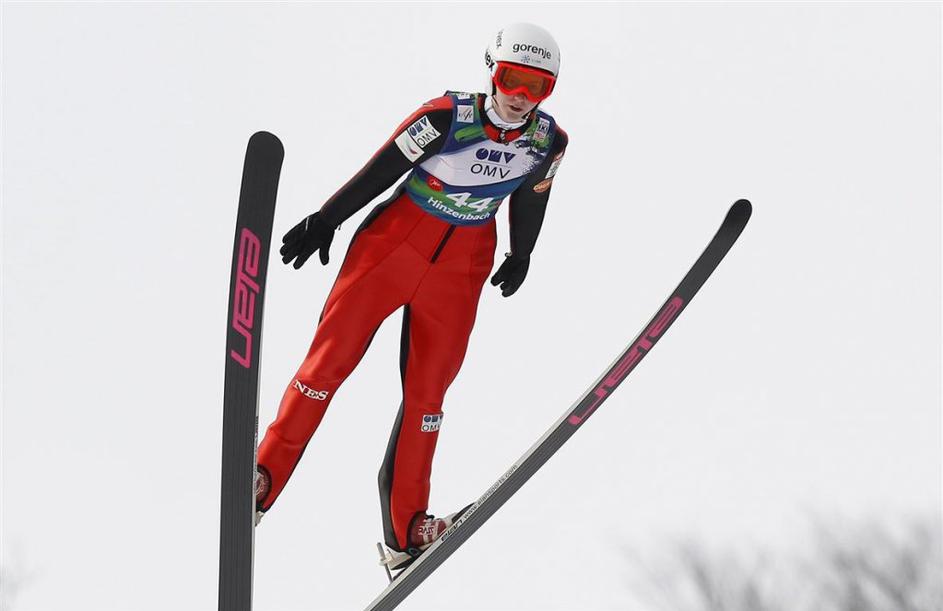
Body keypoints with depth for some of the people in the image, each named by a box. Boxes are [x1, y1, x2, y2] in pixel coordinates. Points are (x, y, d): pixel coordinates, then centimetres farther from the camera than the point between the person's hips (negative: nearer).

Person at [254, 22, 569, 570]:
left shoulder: (549, 142, -8)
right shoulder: (448, 117, -21)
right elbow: (380, 170, -13)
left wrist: (521, 257, 25)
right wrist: (324, 221, -8)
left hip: (461, 270, 3)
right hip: (394, 243, -3)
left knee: (428, 391, 7)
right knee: (331, 356, -5)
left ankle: (407, 527, 15)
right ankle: (265, 475, 4)